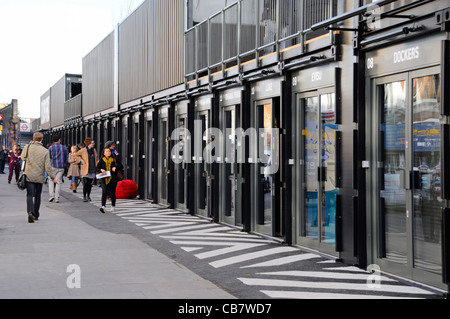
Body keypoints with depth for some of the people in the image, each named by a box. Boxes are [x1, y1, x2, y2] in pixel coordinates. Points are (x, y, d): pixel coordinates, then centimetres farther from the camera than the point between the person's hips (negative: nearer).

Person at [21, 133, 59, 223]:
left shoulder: (27, 147, -4)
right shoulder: (45, 151, -6)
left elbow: (23, 157, 15)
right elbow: (48, 166, -8)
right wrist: (53, 177, 2)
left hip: (29, 176, 0)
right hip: (39, 177, 1)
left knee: (29, 195, -2)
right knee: (37, 196, 14)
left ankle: (30, 212, -25)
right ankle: (36, 215, 22)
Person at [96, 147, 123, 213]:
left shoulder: (114, 160, 2)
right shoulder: (102, 161, 3)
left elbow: (121, 167, 0)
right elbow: (97, 168, 3)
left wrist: (116, 168, -19)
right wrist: (101, 170, -17)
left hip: (113, 179, 1)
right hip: (104, 179, -1)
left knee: (112, 193, 11)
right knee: (104, 192, -16)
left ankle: (113, 206, 30)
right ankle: (103, 206, -21)